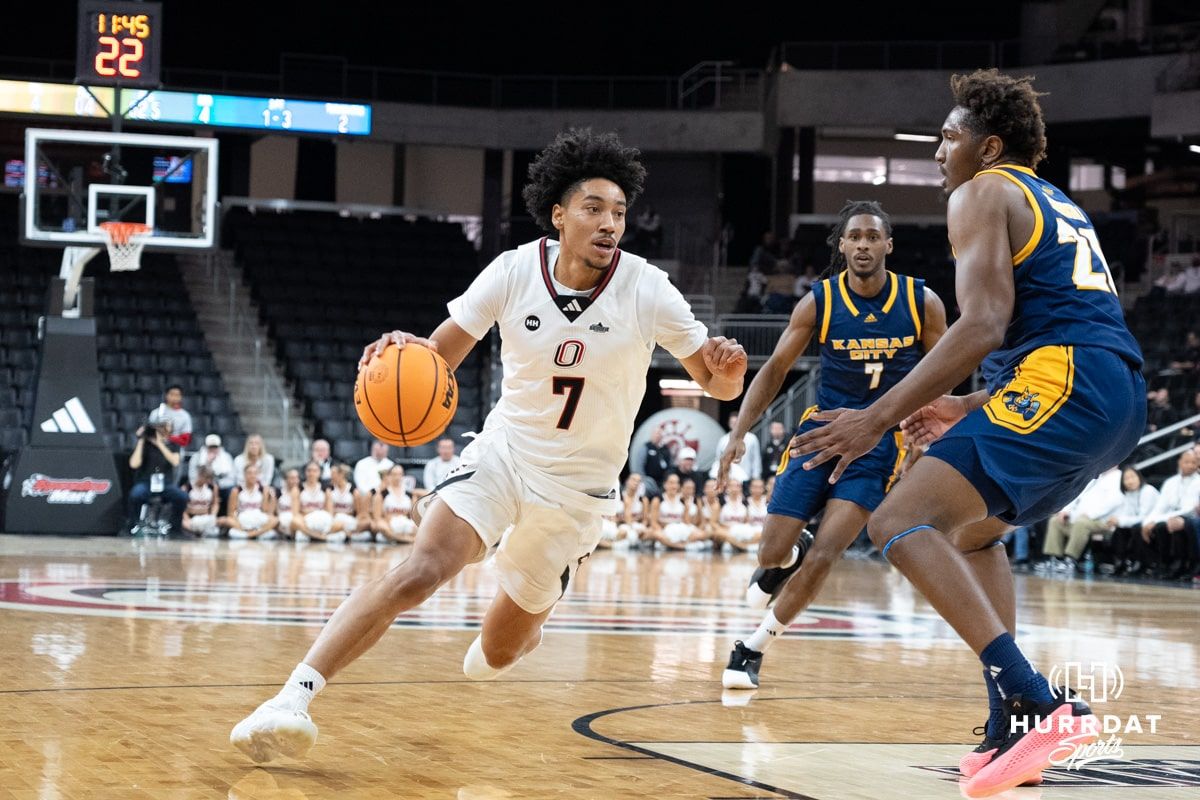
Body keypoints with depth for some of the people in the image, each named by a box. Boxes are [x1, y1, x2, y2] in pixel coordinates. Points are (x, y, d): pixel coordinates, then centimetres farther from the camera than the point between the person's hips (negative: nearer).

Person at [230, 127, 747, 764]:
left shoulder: (646, 289, -14)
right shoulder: (514, 271, -12)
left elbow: (719, 386, -8)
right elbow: (440, 355, -5)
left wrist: (727, 369, -33)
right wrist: (403, 352, -28)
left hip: (580, 488, 1)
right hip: (503, 453, 0)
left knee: (499, 651, 11)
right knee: (419, 572, -28)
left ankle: (527, 621, 50)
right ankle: (295, 696, -29)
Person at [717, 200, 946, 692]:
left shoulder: (922, 303, -8)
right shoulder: (819, 302, -8)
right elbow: (775, 368, -1)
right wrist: (739, 432, -12)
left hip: (882, 442, -1)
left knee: (825, 556, -14)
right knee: (773, 554, -3)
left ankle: (754, 648, 4)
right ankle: (790, 554, 37)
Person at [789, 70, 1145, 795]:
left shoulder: (983, 193, 3)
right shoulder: (1060, 207, 31)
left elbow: (984, 326, -11)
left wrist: (880, 417, -12)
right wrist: (966, 409, 34)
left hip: (1062, 383, -10)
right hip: (1123, 395, 10)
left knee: (901, 523, -14)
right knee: (972, 531, 27)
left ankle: (1035, 705, -29)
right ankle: (1014, 733, 16)